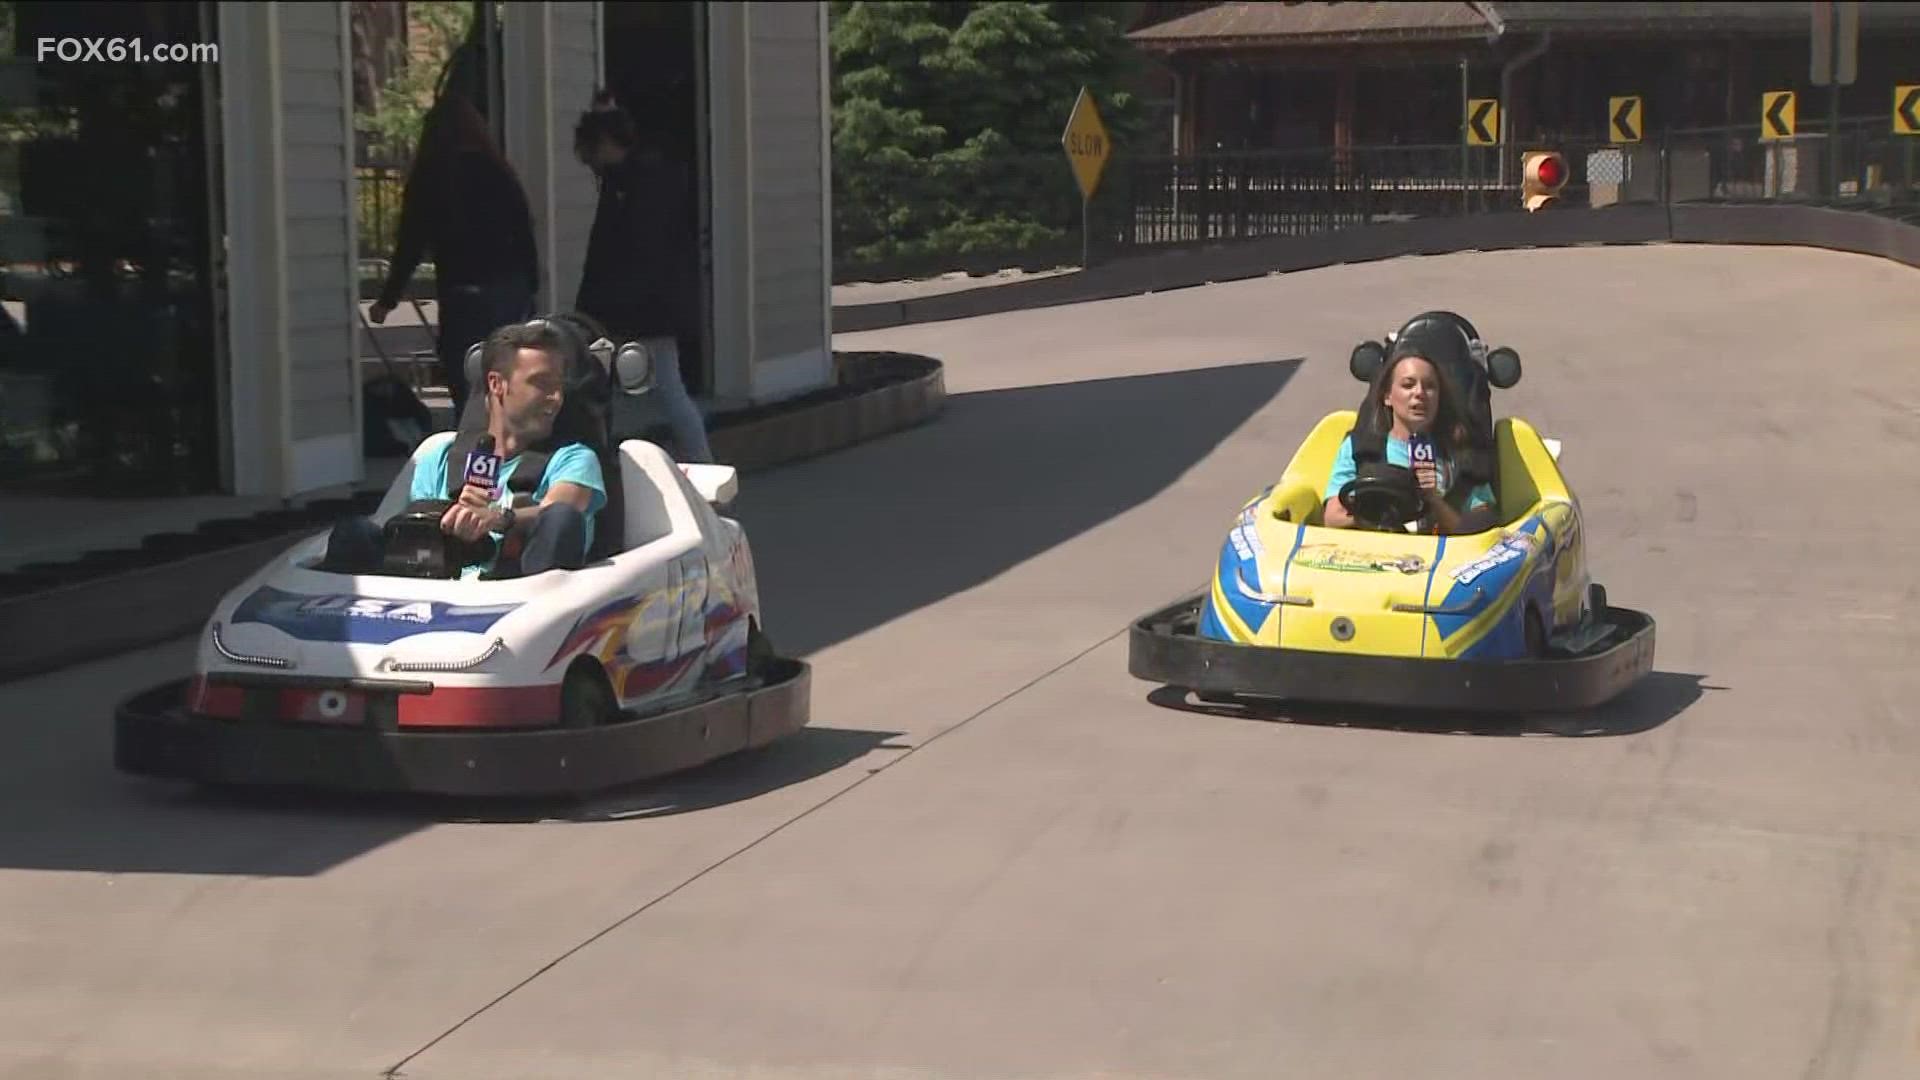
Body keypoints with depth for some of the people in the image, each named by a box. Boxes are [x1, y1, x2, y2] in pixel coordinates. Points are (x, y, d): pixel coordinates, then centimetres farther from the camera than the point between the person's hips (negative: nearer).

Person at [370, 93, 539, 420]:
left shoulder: (428, 179, -2)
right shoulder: (499, 173, 5)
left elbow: (410, 245, 0)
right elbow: (525, 236, 7)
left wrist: (387, 300, 10)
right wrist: (529, 291, 15)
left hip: (462, 296, -3)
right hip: (510, 292, 3)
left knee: (467, 393, -1)